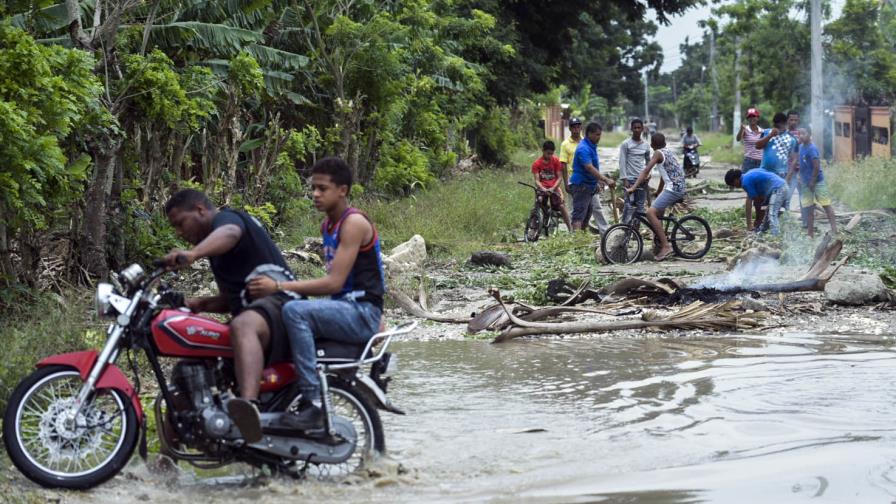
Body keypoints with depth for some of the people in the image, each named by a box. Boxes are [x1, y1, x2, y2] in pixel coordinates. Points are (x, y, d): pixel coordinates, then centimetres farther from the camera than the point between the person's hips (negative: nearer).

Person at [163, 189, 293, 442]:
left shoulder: (226, 218, -2)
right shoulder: (213, 239, 29)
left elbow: (229, 233, -30)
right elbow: (229, 299, 34)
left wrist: (193, 254, -50)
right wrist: (199, 303, 13)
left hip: (277, 302, -11)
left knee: (243, 326, -43)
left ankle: (249, 407, -69)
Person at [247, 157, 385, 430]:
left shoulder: (354, 223, -12)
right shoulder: (327, 225, 17)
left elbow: (334, 282, -21)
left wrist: (279, 286, -24)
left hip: (363, 313, -10)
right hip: (342, 308, 10)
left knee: (294, 311, -31)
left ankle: (313, 403, -33)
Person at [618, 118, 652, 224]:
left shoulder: (646, 145, 10)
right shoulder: (626, 144, -3)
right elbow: (622, 162, -6)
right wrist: (624, 179, -12)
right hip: (630, 179, -5)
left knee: (640, 206, 3)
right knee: (629, 206, -14)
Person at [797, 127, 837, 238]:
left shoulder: (812, 149, -18)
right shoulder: (801, 147, 7)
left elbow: (817, 166, -21)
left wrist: (812, 182, -17)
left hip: (817, 182, -8)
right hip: (806, 183, 8)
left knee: (826, 205, -4)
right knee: (809, 209, 10)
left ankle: (834, 230, -4)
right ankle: (811, 234, 16)